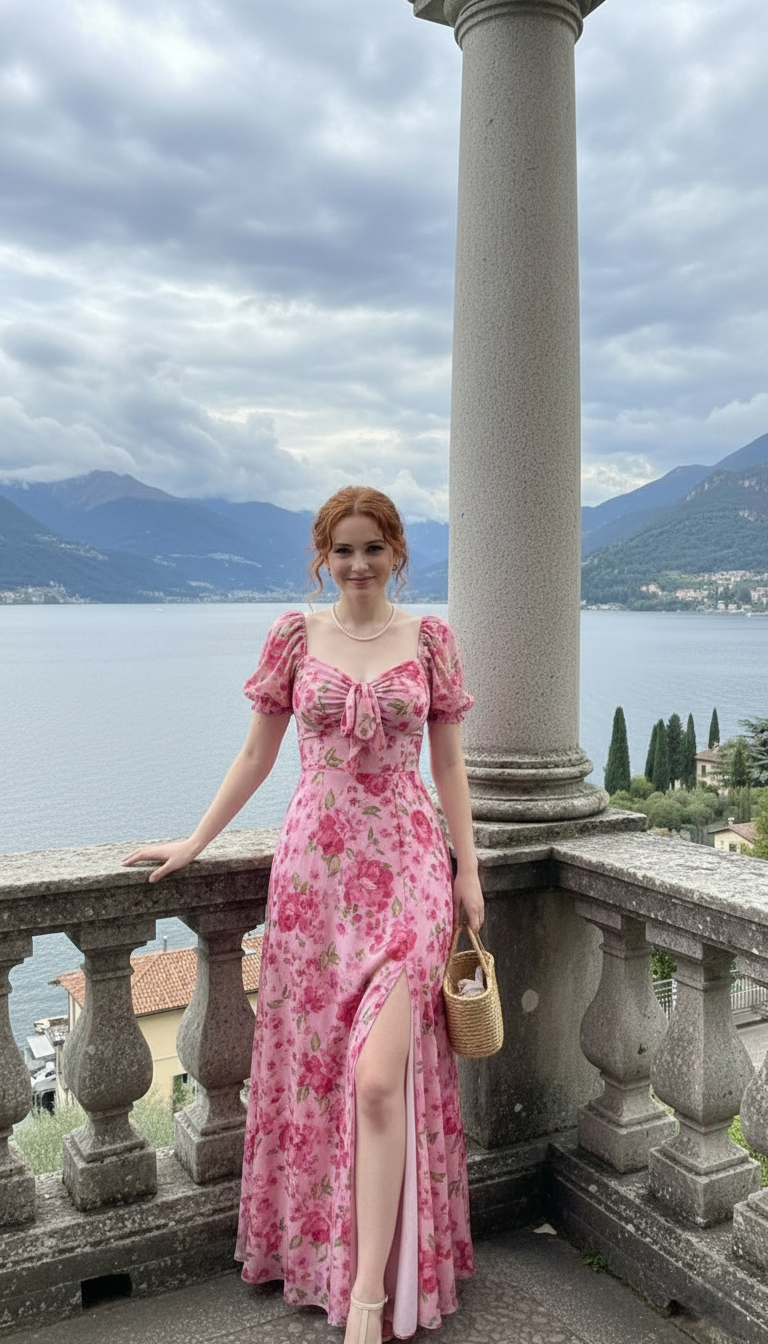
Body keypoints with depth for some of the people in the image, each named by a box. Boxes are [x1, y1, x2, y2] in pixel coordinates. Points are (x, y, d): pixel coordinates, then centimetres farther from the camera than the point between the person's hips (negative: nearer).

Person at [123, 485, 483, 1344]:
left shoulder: (429, 638, 3)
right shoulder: (296, 635, 4)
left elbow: (447, 763, 7)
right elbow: (257, 755, 10)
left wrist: (468, 872, 4)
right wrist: (193, 844, 8)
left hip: (406, 866, -1)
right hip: (314, 865, 2)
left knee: (379, 1077, -9)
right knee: (311, 1064, 9)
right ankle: (316, 1246, 31)